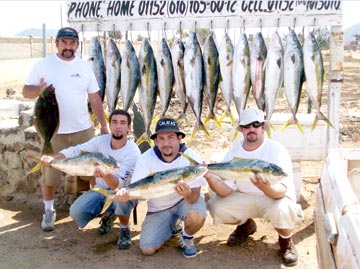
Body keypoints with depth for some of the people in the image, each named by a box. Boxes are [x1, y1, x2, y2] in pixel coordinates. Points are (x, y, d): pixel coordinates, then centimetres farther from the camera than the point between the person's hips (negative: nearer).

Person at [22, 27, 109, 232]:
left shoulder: (84, 66, 6)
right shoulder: (43, 65, -1)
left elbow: (95, 98, 8)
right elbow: (26, 91, 0)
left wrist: (104, 125, 5)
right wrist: (39, 90, -23)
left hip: (83, 129, 2)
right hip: (53, 131, -1)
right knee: (50, 173, 7)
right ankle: (49, 210, 27)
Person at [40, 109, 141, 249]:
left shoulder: (133, 152, -24)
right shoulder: (101, 141, -10)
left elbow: (118, 184, -33)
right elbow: (75, 150, -15)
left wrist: (105, 175, -55)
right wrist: (52, 158, -33)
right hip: (101, 190, 4)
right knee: (76, 212, -19)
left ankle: (124, 230, -9)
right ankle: (108, 214, 12)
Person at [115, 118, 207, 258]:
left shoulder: (191, 158, -22)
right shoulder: (145, 159, -17)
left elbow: (195, 195, -25)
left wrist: (188, 194, -50)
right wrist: (125, 193, -44)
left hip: (187, 200, -2)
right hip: (159, 207, 2)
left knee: (196, 217, -36)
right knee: (147, 249, -10)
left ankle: (187, 237, 1)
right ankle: (171, 226, 21)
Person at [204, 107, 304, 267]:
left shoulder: (277, 150, -20)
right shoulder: (233, 152, -9)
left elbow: (282, 190, -29)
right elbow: (226, 190, -15)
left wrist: (266, 188, -53)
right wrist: (210, 178, -36)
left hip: (275, 198, -4)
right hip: (245, 198, 4)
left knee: (281, 210, -38)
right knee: (215, 206, -17)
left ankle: (286, 241, -1)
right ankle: (245, 225, 17)